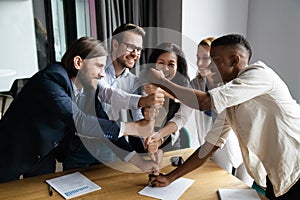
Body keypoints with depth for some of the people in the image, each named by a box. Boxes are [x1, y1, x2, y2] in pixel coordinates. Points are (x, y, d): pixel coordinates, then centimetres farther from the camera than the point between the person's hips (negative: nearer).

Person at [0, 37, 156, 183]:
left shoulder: (87, 90, -7)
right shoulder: (51, 78, -28)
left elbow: (103, 126, -6)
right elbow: (78, 122, -38)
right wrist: (133, 128, -36)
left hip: (44, 156, 6)